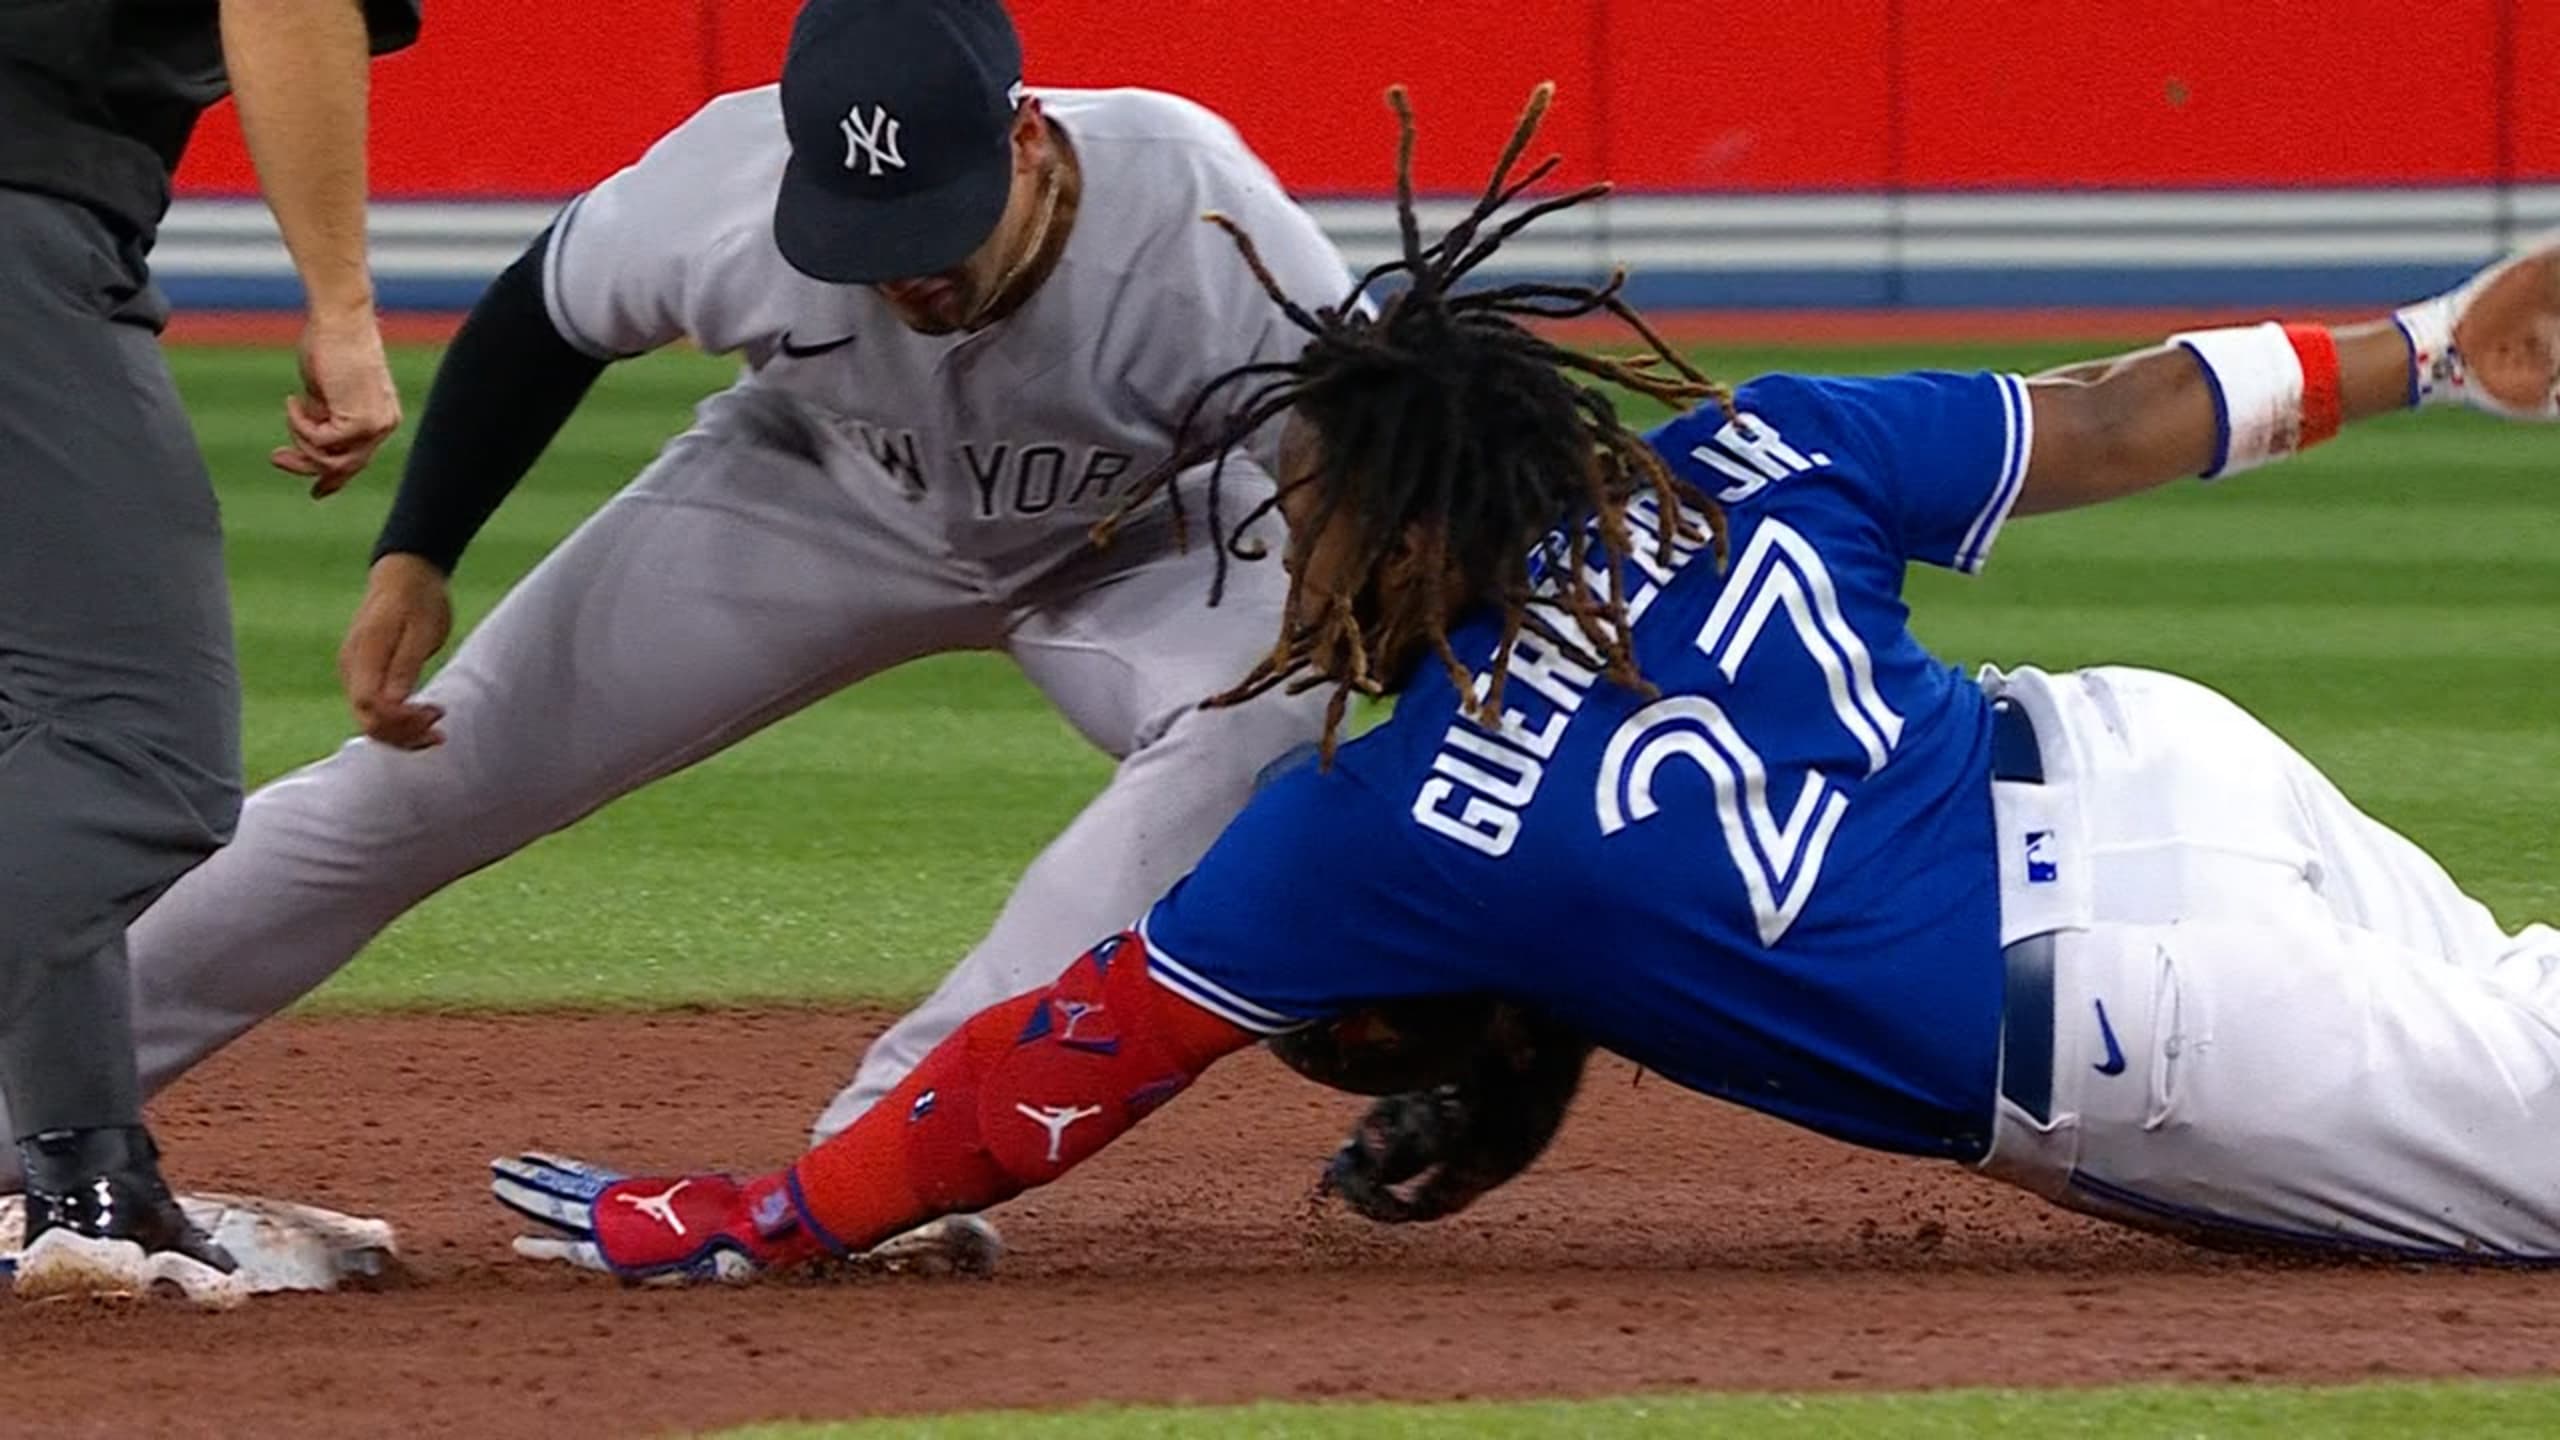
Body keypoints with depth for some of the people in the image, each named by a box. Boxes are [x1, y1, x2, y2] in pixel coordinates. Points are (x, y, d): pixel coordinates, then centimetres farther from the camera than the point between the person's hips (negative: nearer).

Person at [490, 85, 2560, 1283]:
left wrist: (738, 1225, 0)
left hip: (2129, 1028, -6)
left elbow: (1071, 1060, -7)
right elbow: (2110, 423, 9)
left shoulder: (1392, 833, -12)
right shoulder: (1747, 460, 1)